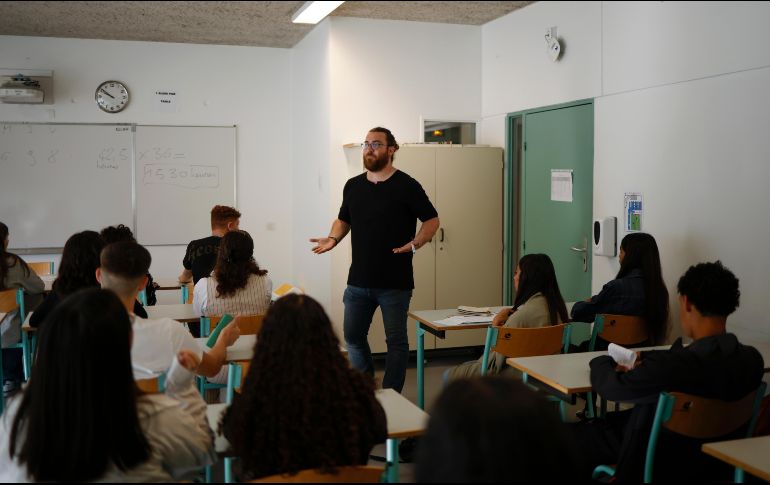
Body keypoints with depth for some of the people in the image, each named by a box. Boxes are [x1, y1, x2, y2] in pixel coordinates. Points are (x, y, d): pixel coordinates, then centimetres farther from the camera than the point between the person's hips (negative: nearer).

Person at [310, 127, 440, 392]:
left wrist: (414, 244, -18)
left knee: (396, 340, 3)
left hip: (395, 282, -5)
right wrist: (333, 238, 1)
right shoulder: (353, 186, 9)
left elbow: (431, 220, -1)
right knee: (353, 336, 12)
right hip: (358, 280, 5)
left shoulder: (407, 186, -5)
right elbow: (343, 219, 21)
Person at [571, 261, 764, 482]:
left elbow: (610, 387, -19)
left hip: (663, 463, -7)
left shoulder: (671, 366, -37)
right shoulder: (753, 359, -16)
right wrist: (645, 358, 2)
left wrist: (602, 361, 2)